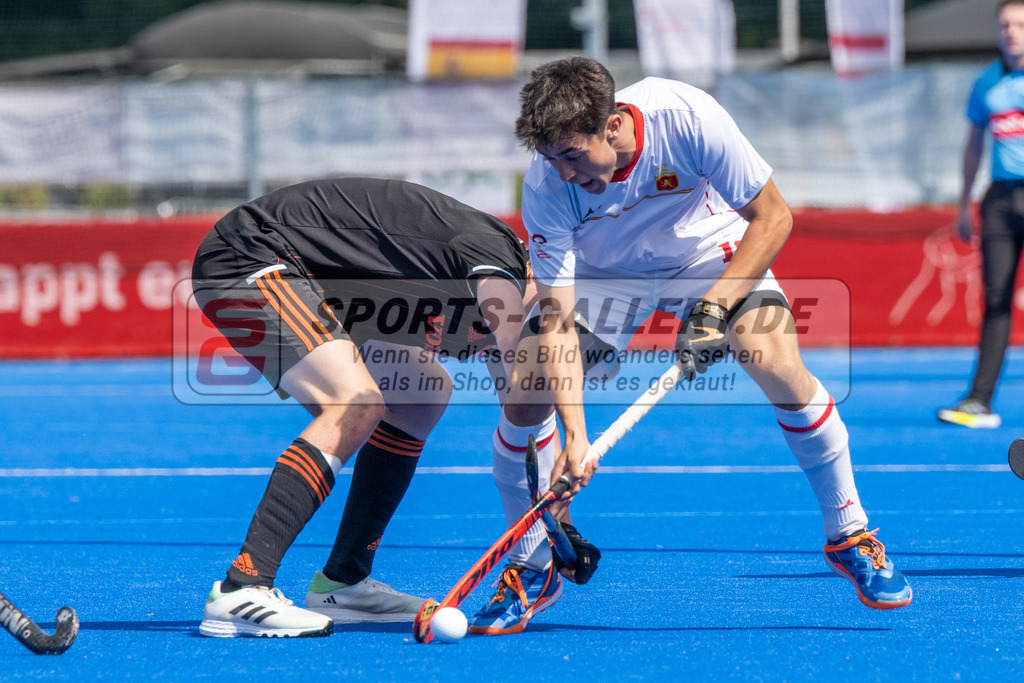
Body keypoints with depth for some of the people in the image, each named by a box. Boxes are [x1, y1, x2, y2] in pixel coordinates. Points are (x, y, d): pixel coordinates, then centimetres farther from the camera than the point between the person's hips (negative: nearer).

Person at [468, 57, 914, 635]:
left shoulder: (686, 117, -35)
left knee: (781, 368, -24)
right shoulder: (546, 186, -30)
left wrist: (714, 307, -35)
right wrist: (574, 435, -39)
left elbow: (773, 217, -24)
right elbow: (557, 322, -29)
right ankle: (532, 571, 4)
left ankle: (849, 537, -4)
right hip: (603, 272, 1)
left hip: (713, 254, -1)